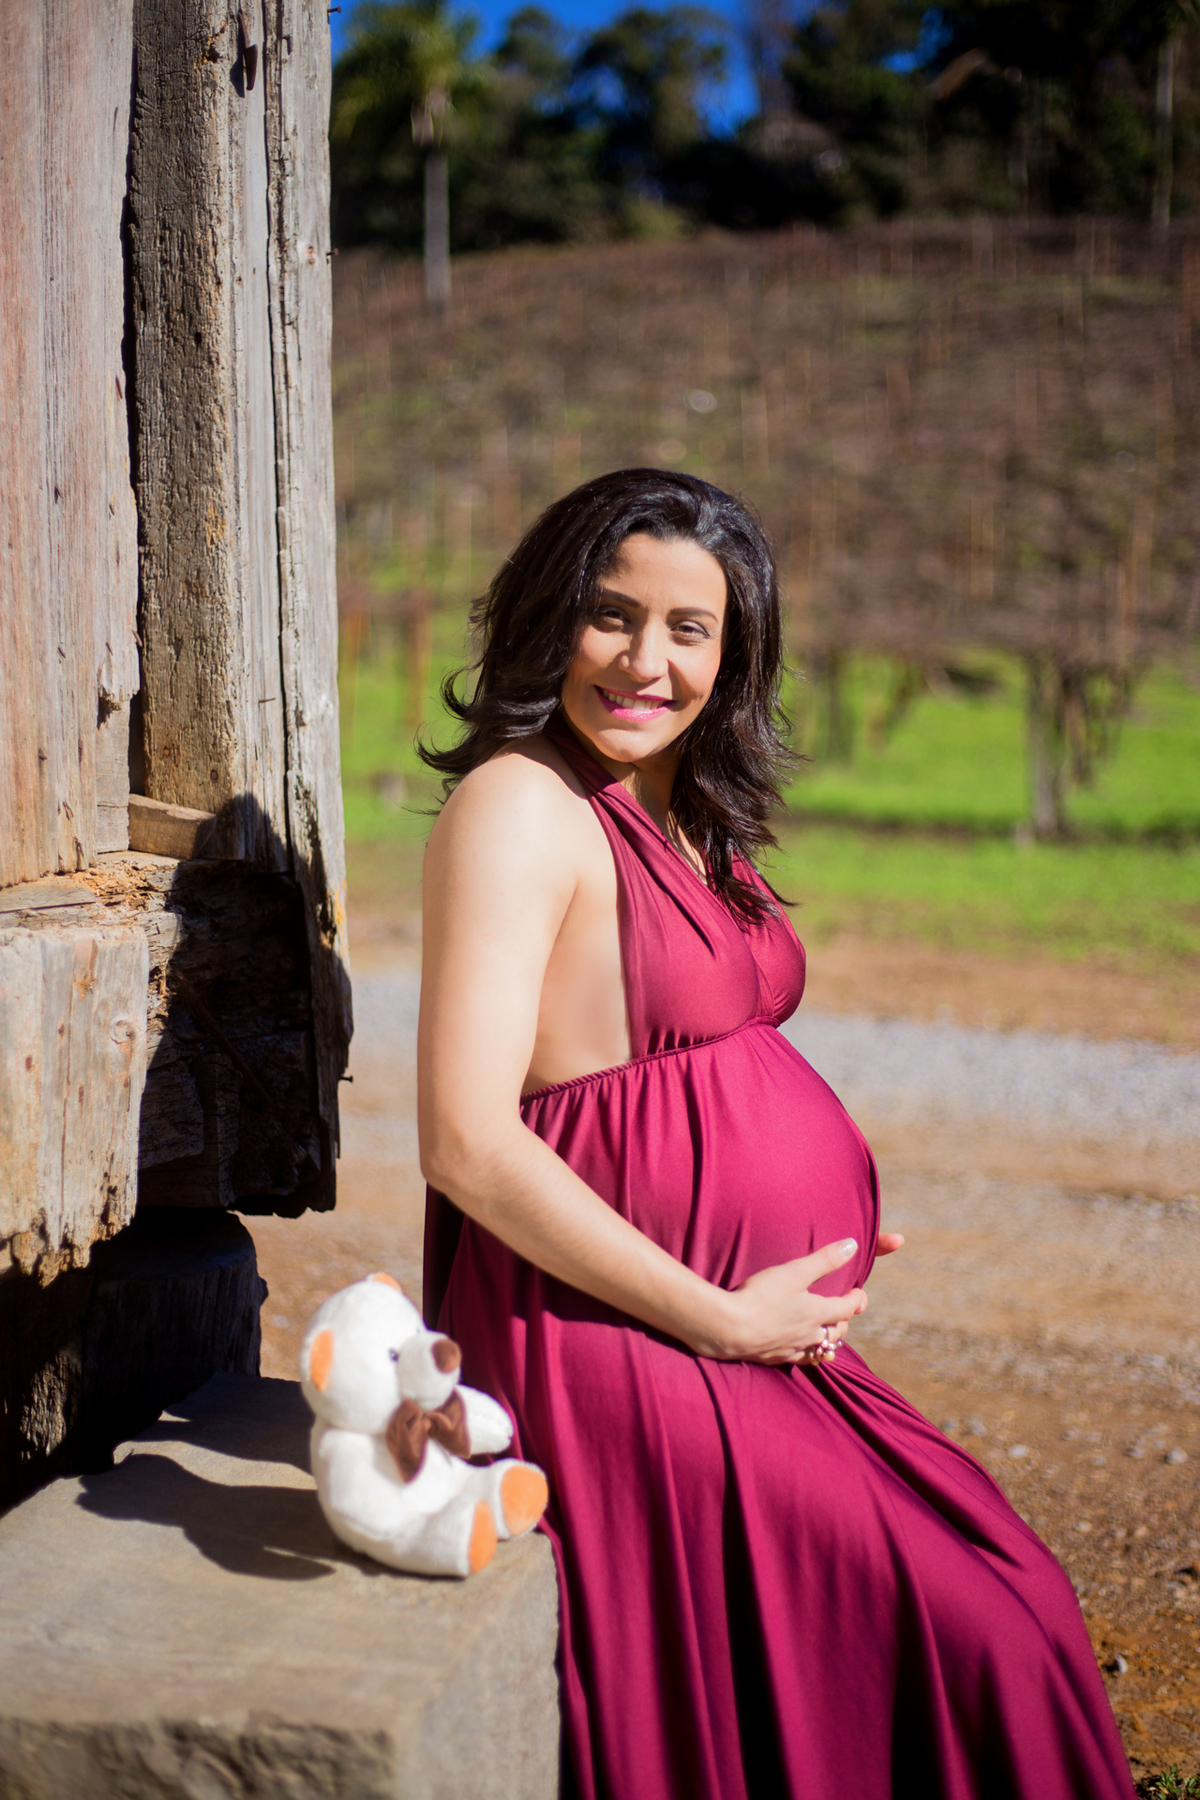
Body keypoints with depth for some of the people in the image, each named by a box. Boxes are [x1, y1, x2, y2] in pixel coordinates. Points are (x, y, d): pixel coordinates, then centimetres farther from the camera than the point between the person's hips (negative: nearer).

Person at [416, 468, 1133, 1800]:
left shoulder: (682, 816, 12)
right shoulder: (519, 804, -14)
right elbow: (470, 1144, -22)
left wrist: (813, 1236, 6)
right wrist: (724, 1318, -16)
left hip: (758, 1328, 9)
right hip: (624, 1352, -9)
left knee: (1000, 1613, 9)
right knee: (973, 1640, -8)